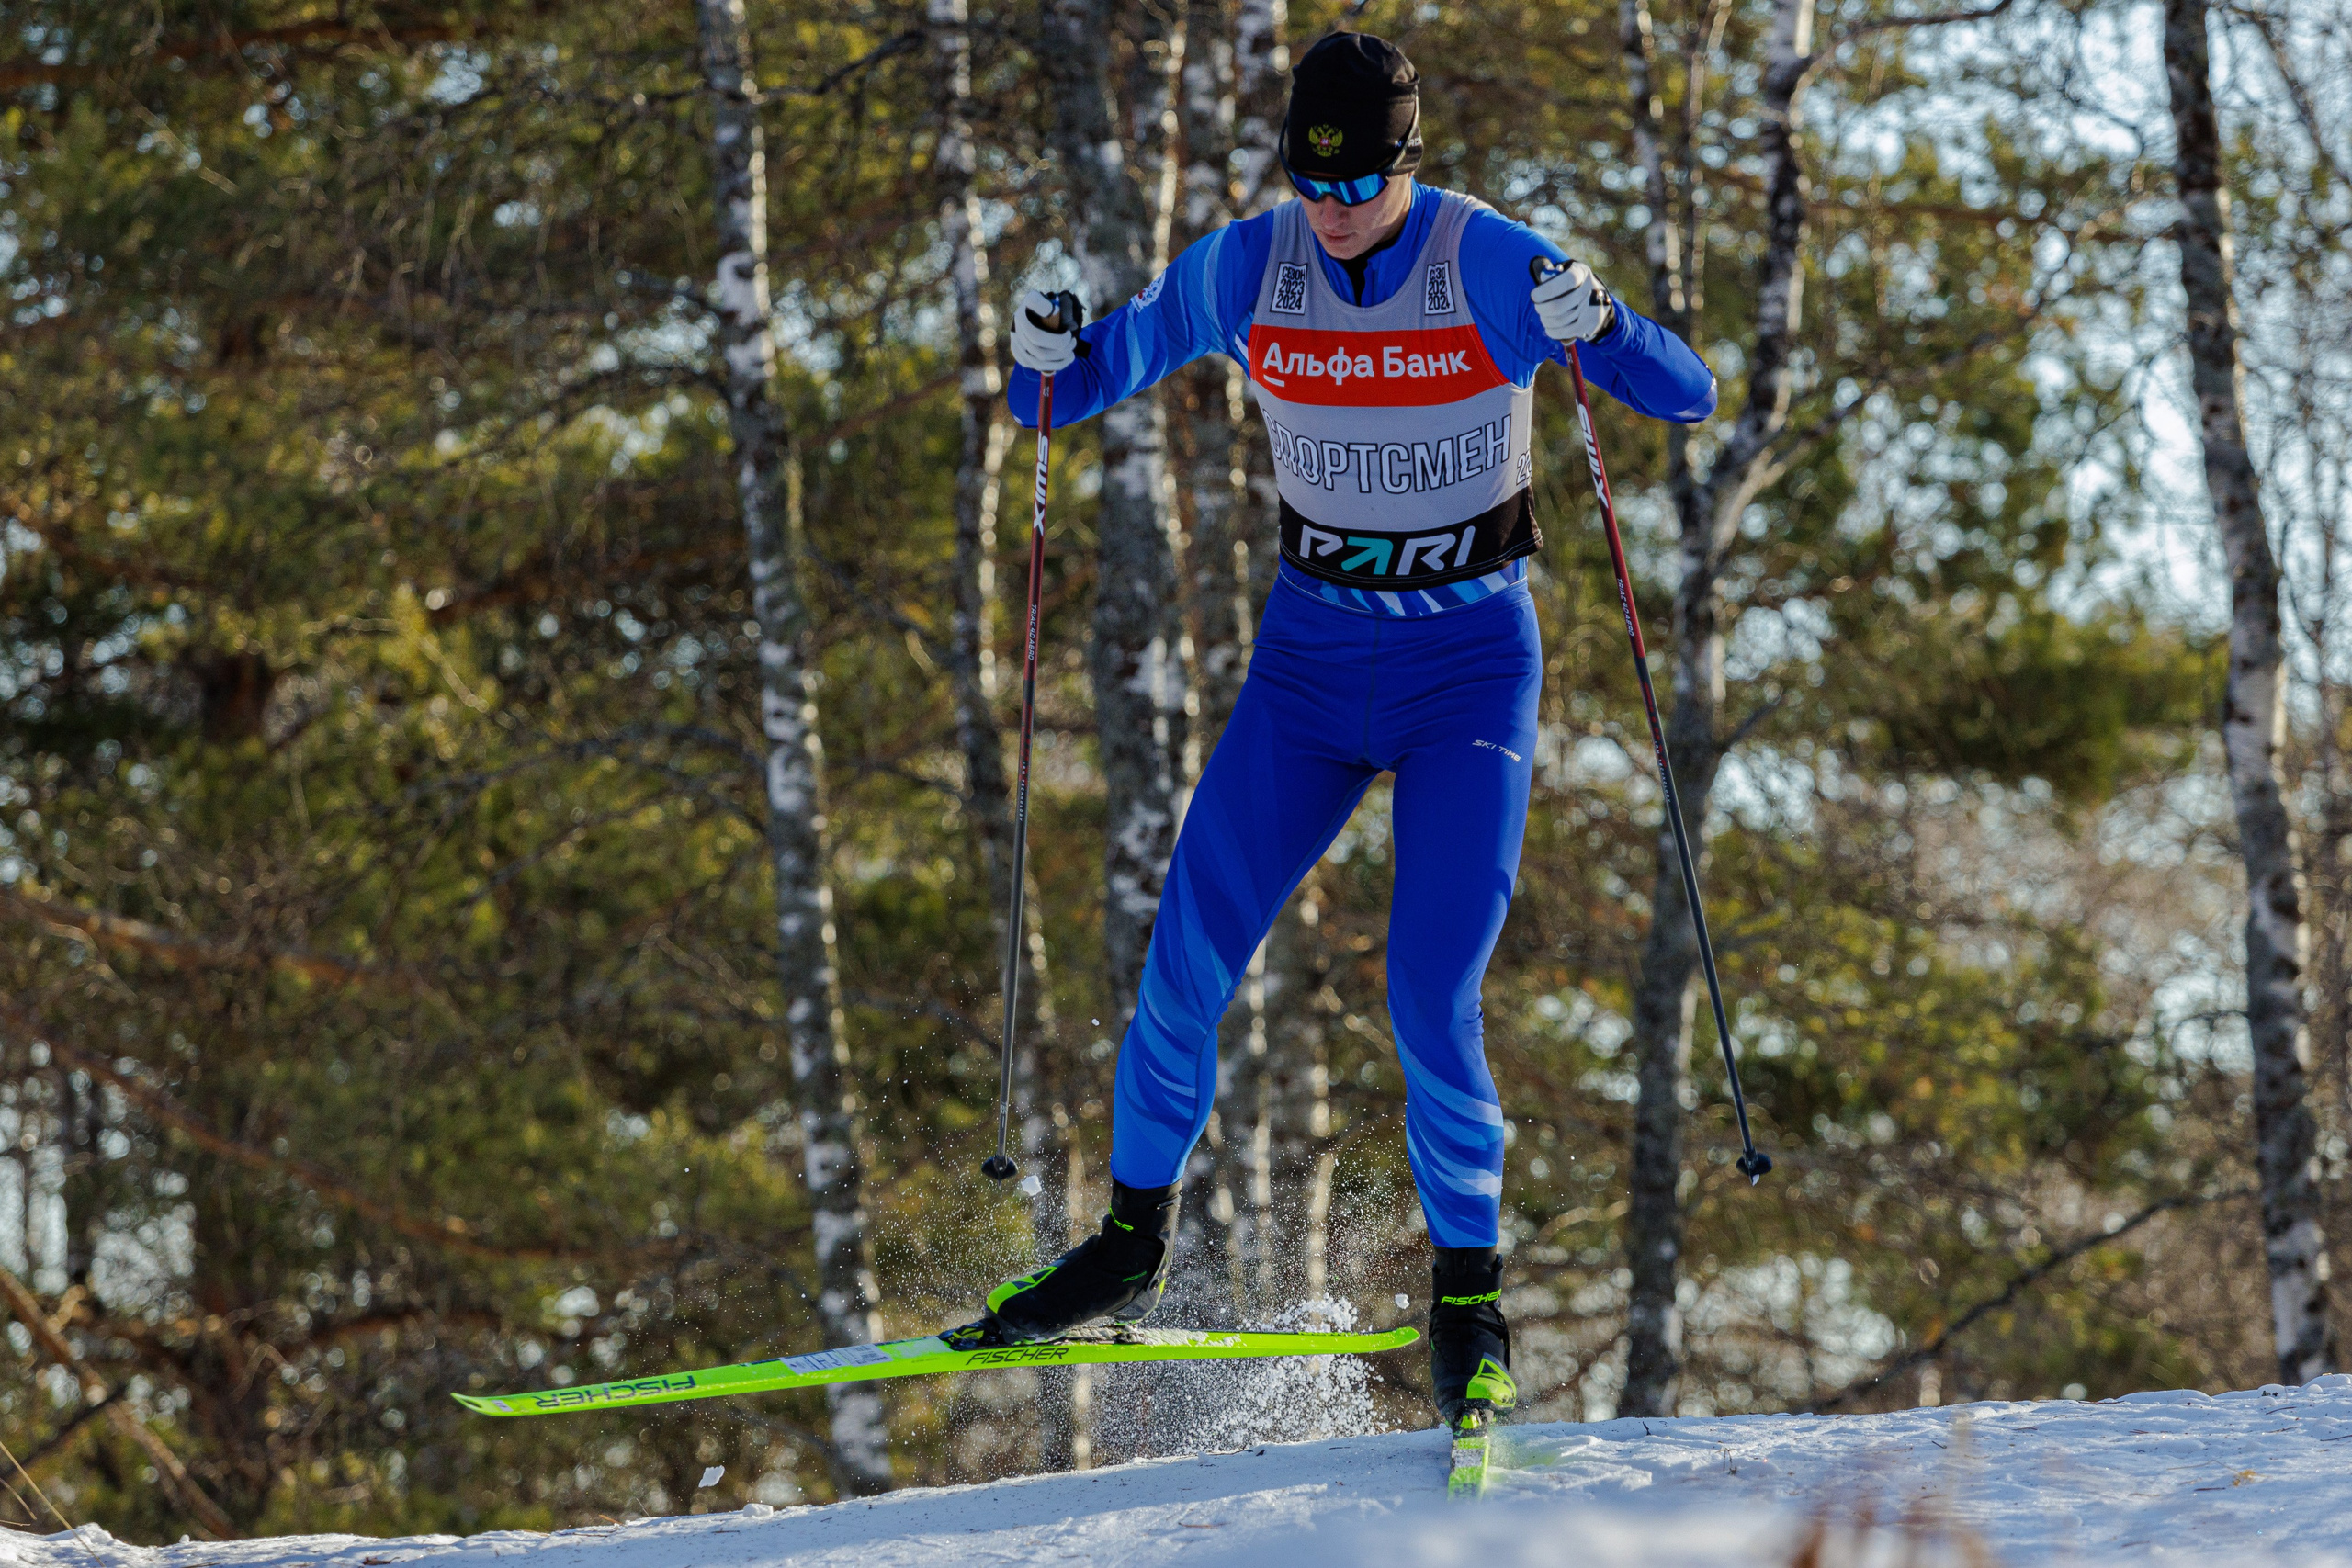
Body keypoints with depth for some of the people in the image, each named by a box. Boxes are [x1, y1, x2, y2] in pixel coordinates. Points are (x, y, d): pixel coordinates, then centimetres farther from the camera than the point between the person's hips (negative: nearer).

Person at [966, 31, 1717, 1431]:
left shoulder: (1493, 267, -14)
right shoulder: (1243, 271, -5)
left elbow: (1689, 397, -18)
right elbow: (1076, 390, 5)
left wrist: (1598, 327, -38)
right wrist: (1046, 354, -19)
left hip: (1471, 661, -3)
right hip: (1312, 654, 3)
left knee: (1432, 999, -13)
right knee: (1188, 960, -4)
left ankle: (1470, 1290, 6)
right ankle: (1134, 1241, 17)